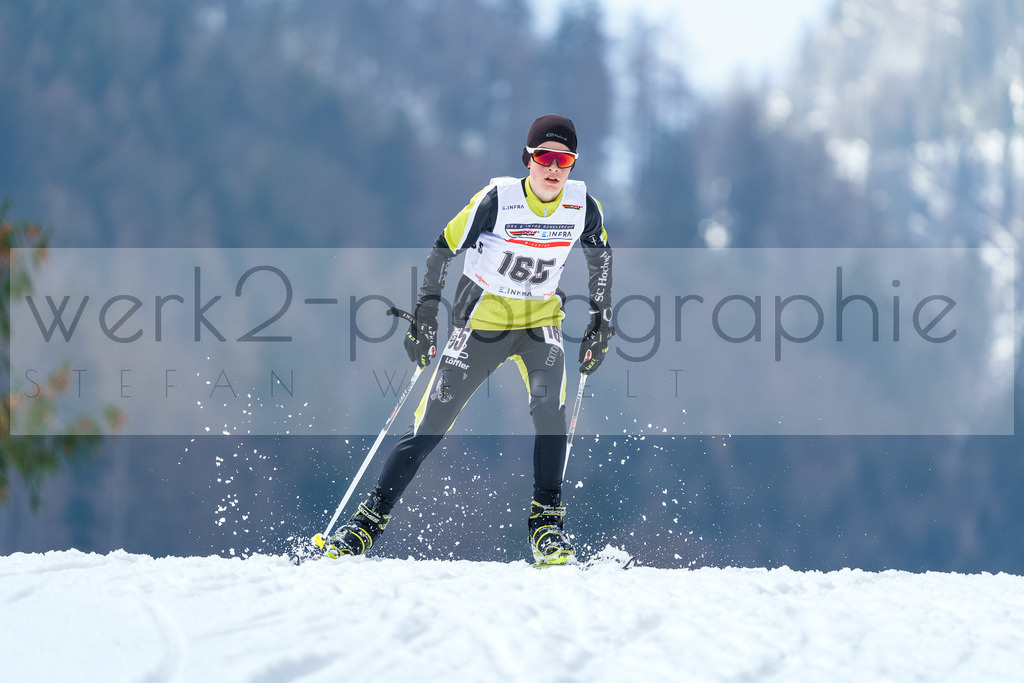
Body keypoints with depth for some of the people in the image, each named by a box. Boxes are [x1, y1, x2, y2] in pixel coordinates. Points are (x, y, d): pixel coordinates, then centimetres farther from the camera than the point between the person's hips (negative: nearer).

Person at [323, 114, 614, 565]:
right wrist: (426, 312, -7)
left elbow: (600, 258, 11)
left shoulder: (583, 208, -9)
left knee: (549, 405, -26)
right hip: (481, 321, -2)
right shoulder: (496, 200, -19)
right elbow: (444, 248, -8)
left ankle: (547, 520, -16)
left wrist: (601, 323, 10)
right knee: (430, 425, -3)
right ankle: (371, 518, 8)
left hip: (539, 322, 2)